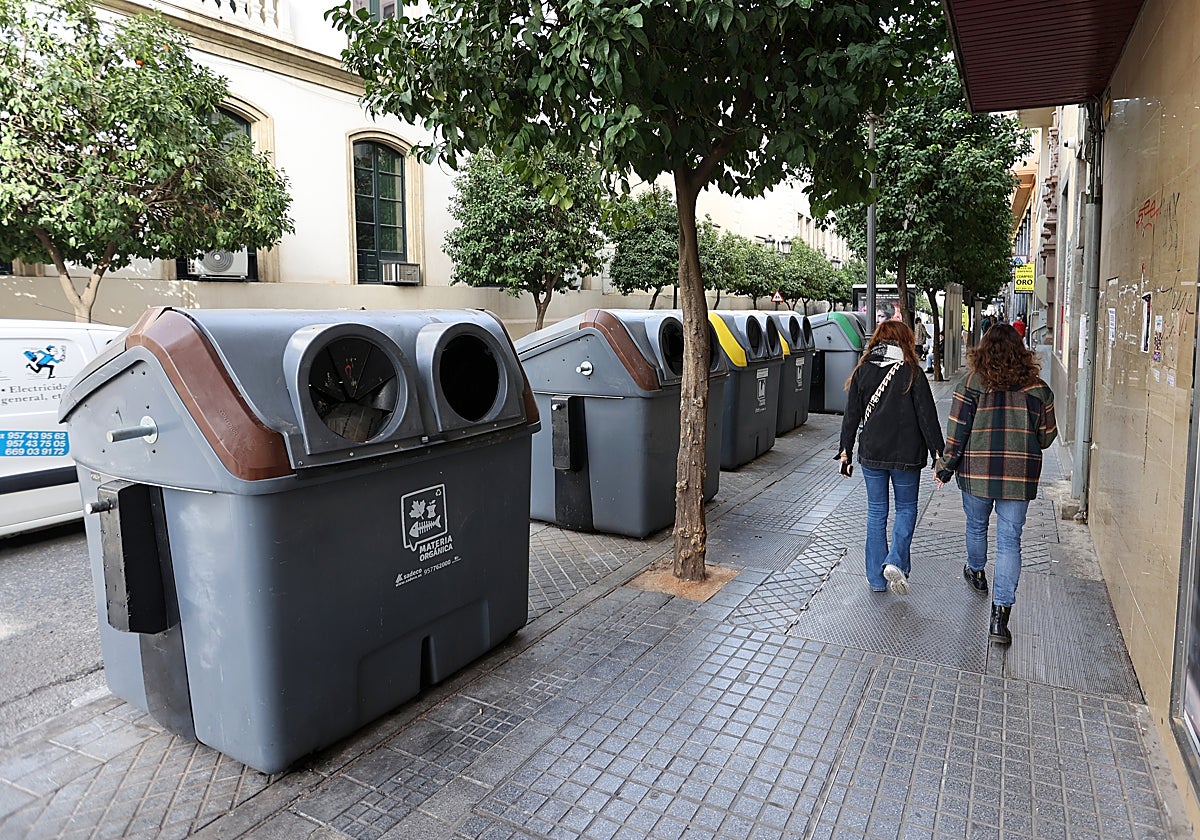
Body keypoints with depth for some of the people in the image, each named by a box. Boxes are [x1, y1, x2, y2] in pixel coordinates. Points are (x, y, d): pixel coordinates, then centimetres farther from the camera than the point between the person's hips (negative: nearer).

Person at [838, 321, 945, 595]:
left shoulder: (862, 371, 1)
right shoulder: (912, 373, -7)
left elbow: (851, 415, 4)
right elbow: (927, 416, -7)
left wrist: (846, 450, 11)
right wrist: (938, 453, -1)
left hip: (871, 454, 2)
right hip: (906, 455, -2)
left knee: (876, 513, 11)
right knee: (906, 509, 15)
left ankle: (877, 578, 16)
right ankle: (896, 562, -6)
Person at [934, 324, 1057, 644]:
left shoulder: (971, 383, -6)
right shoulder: (1037, 388, 0)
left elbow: (957, 431, -7)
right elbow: (1046, 436, 7)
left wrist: (946, 467, 2)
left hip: (977, 473, -1)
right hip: (1020, 476, 1)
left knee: (976, 526, 23)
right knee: (1009, 540, 3)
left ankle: (976, 572, 48)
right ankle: (1001, 614, -2)